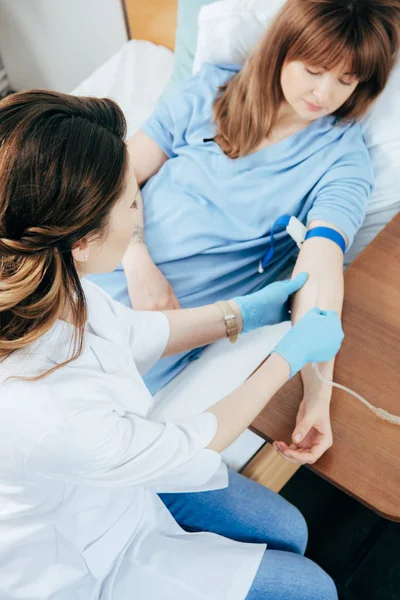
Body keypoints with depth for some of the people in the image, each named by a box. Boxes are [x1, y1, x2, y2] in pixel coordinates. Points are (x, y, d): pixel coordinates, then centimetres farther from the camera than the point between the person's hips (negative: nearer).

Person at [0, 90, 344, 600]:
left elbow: (131, 333, 0)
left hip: (120, 476, 6)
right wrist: (291, 356, -11)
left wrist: (246, 311, 5)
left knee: (288, 531, 15)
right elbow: (190, 451, -24)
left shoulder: (49, 282, -23)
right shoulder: (43, 415, -44)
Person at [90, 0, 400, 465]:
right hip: (100, 267, 4)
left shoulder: (343, 159, -2)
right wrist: (138, 265, -13)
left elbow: (319, 272, -15)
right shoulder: (211, 89, 4)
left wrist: (317, 397, -25)